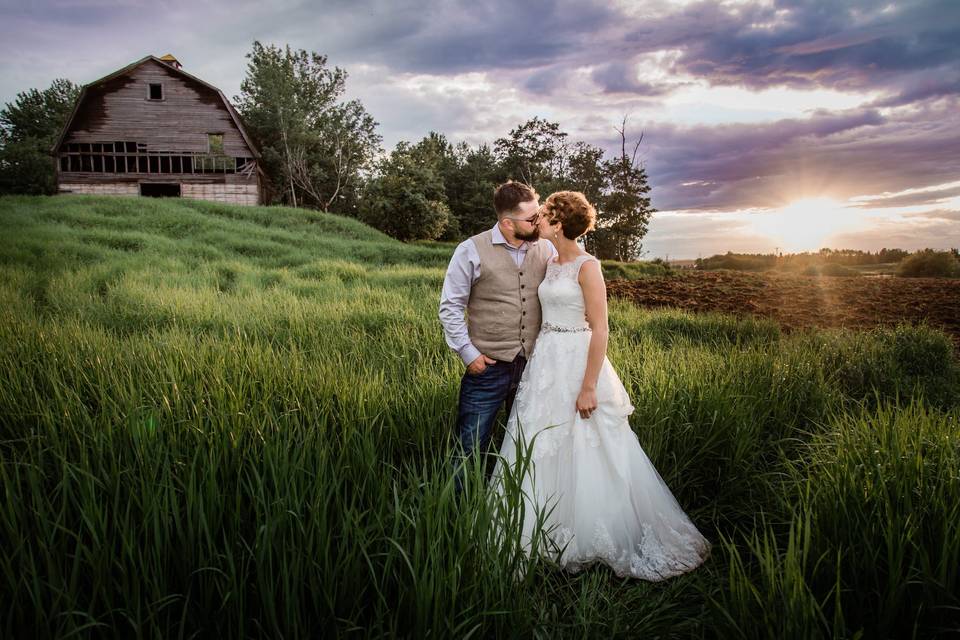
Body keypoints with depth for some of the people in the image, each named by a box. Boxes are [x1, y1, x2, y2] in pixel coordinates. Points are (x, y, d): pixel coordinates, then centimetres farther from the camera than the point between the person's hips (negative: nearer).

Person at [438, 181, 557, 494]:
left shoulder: (546, 250, 3)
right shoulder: (472, 251, -8)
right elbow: (450, 306, -4)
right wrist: (468, 353, -9)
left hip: (535, 365, 4)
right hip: (488, 367, -4)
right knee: (471, 448, 2)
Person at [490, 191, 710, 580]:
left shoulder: (587, 267, -14)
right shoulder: (550, 265, 10)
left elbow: (600, 330, -17)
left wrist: (589, 387, -20)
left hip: (578, 363, -8)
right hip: (546, 361, 8)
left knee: (586, 453, 2)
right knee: (542, 450, 14)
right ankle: (547, 535, 30)